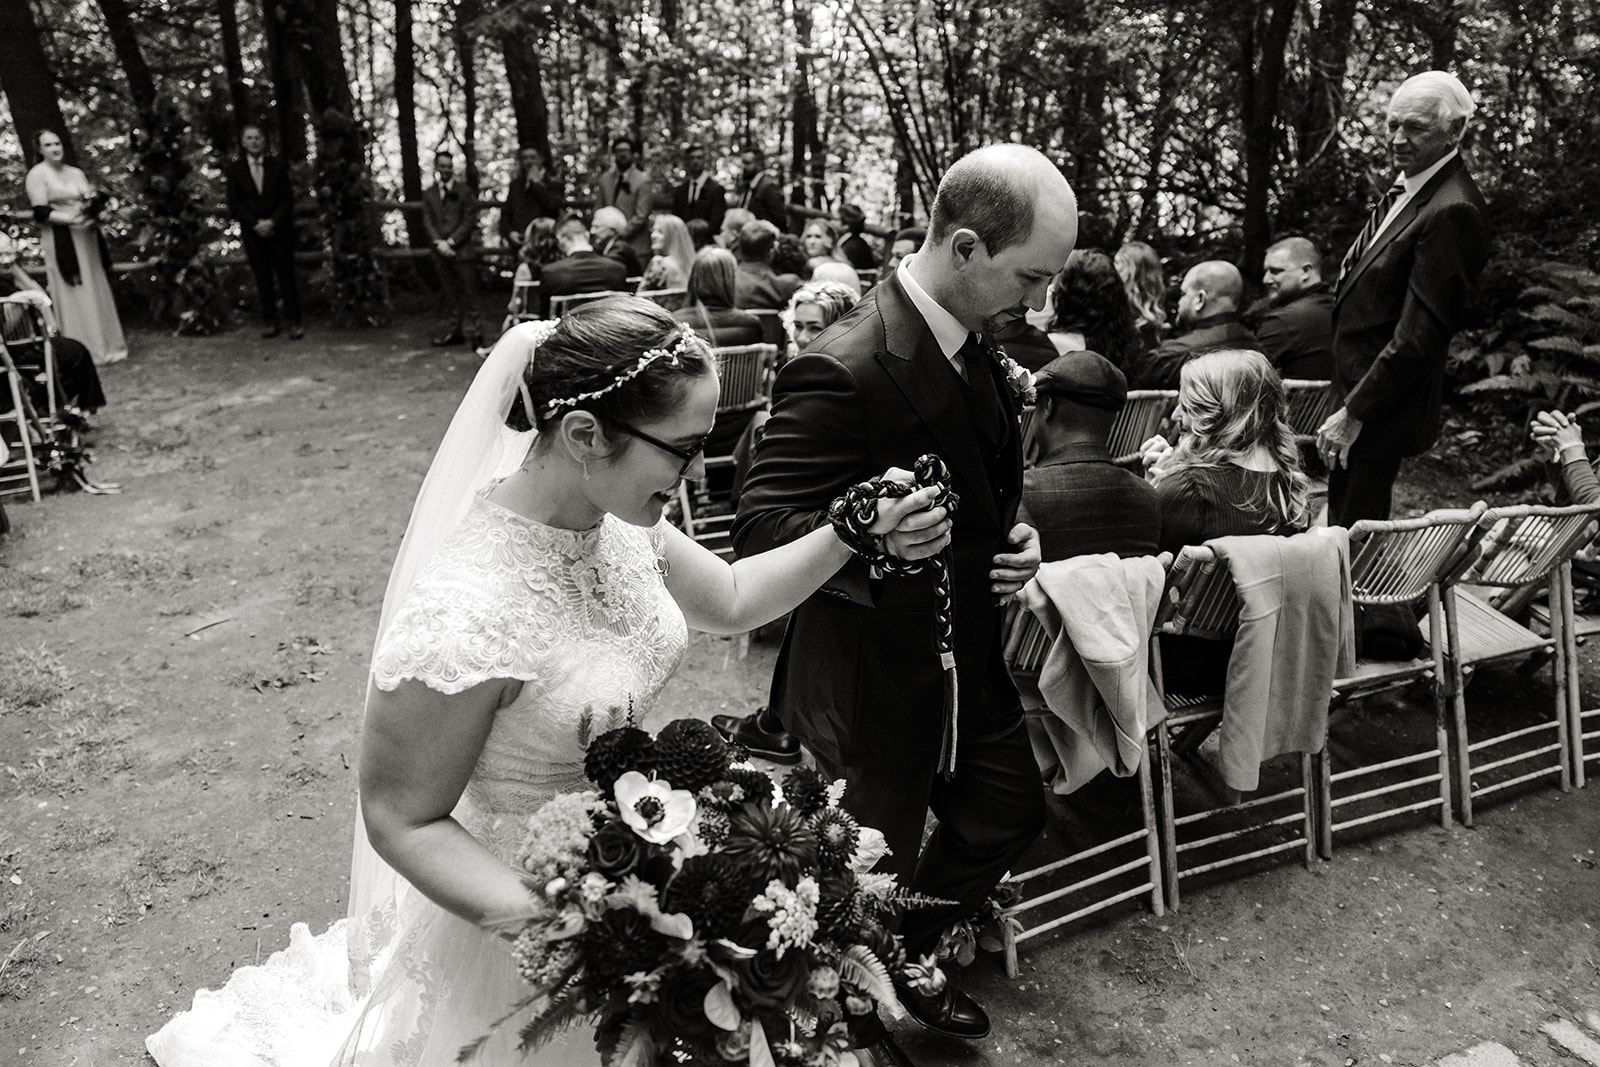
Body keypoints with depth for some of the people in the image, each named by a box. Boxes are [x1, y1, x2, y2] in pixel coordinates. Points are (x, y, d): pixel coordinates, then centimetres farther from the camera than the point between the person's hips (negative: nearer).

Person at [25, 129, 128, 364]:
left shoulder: (77, 173, 15)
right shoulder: (37, 175, -3)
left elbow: (93, 202, 17)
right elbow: (41, 213, -10)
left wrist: (94, 201, -6)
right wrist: (71, 219, -21)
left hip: (88, 239, 6)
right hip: (61, 242, -6)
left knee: (98, 294, 6)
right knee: (73, 298, -6)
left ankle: (107, 346, 11)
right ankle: (84, 351, -3)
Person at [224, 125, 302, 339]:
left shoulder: (277, 165, 6)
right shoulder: (234, 169, 6)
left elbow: (287, 199, 2)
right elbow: (234, 203, 3)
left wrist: (272, 222, -12)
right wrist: (255, 224, -11)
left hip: (279, 229, -1)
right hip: (252, 231, 1)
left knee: (285, 275, -5)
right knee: (262, 278, 0)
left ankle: (294, 322, -1)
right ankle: (270, 321, 6)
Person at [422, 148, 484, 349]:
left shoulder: (465, 190, 1)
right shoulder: (428, 193, 12)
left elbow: (469, 221, -4)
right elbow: (427, 221, 8)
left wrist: (451, 242, -11)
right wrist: (438, 242, -8)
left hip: (463, 250, -4)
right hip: (441, 251, 4)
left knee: (469, 293, -5)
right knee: (451, 295, 8)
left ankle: (474, 333, 0)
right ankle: (456, 330, 15)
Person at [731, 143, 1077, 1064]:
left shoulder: (974, 340, 2)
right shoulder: (846, 369, -27)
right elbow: (761, 525, -25)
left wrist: (1013, 535, -2)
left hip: (968, 651, 9)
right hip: (876, 670, -9)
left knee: (1009, 811, 23)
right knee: (875, 870, 10)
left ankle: (907, 963, 49)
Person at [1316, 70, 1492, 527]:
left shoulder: (1452, 211, -19)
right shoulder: (1408, 186, 11)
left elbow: (1420, 333, -22)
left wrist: (1353, 413, -20)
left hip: (1384, 403, -9)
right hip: (1355, 386, 9)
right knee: (1341, 529, 19)